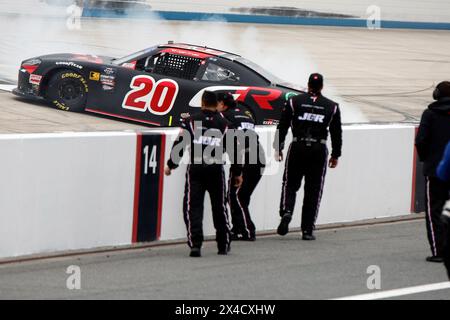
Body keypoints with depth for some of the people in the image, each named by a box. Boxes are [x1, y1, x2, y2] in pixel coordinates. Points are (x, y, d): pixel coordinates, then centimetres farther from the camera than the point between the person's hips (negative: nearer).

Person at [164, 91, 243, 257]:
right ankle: (224, 245, 25)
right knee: (220, 207, 16)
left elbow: (180, 144, -3)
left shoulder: (191, 121, 1)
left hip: (195, 169, -2)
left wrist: (170, 165, 7)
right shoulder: (225, 124, 7)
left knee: (193, 207, -1)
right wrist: (237, 173, 18)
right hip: (216, 170, 2)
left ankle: (195, 244, -16)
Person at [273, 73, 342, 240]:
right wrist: (335, 155, 18)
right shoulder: (332, 106, 6)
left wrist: (278, 148, 9)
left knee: (290, 184, 13)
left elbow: (282, 127, 2)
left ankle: (286, 212, -16)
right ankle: (307, 230, 4)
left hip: (297, 148, 0)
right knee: (313, 190, 5)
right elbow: (337, 133, 9)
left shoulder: (294, 101, 3)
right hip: (319, 150, 1)